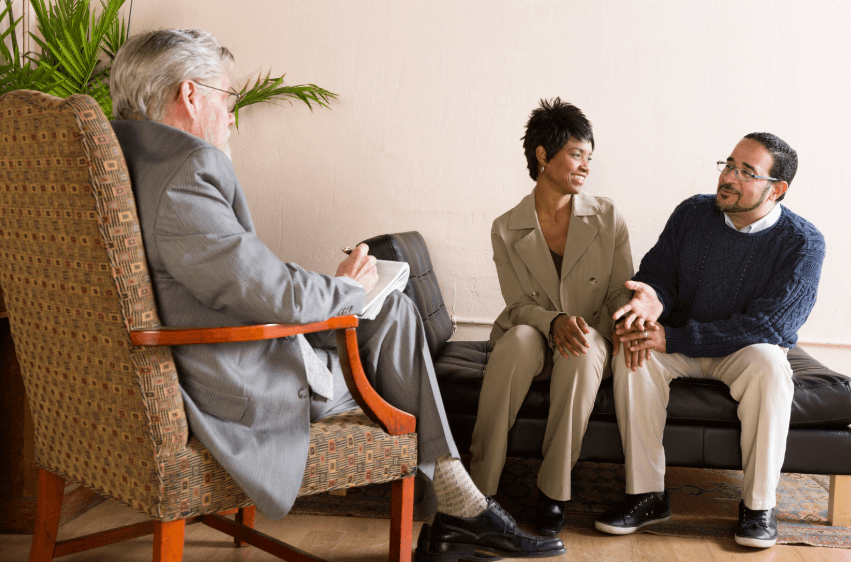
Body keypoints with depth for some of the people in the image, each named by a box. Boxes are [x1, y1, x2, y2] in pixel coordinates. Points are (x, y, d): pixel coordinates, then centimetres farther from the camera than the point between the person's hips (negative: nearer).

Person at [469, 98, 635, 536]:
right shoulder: (507, 229, -1)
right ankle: (481, 485, -31)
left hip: (590, 340, 0)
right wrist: (555, 322, -27)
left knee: (584, 350, -36)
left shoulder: (607, 217, 1)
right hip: (533, 337, 0)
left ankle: (553, 490, -25)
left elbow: (621, 291, 2)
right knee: (518, 340, -36)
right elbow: (520, 305, -5)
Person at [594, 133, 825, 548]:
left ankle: (758, 503, -20)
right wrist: (653, 301, -27)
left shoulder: (802, 242, -13)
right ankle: (647, 494, -20)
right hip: (680, 347, 3)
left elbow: (767, 326, -21)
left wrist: (673, 337, -28)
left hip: (746, 351, -2)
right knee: (633, 356, -28)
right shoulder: (692, 213, -2)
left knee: (769, 364, -36)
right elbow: (657, 272, 2)